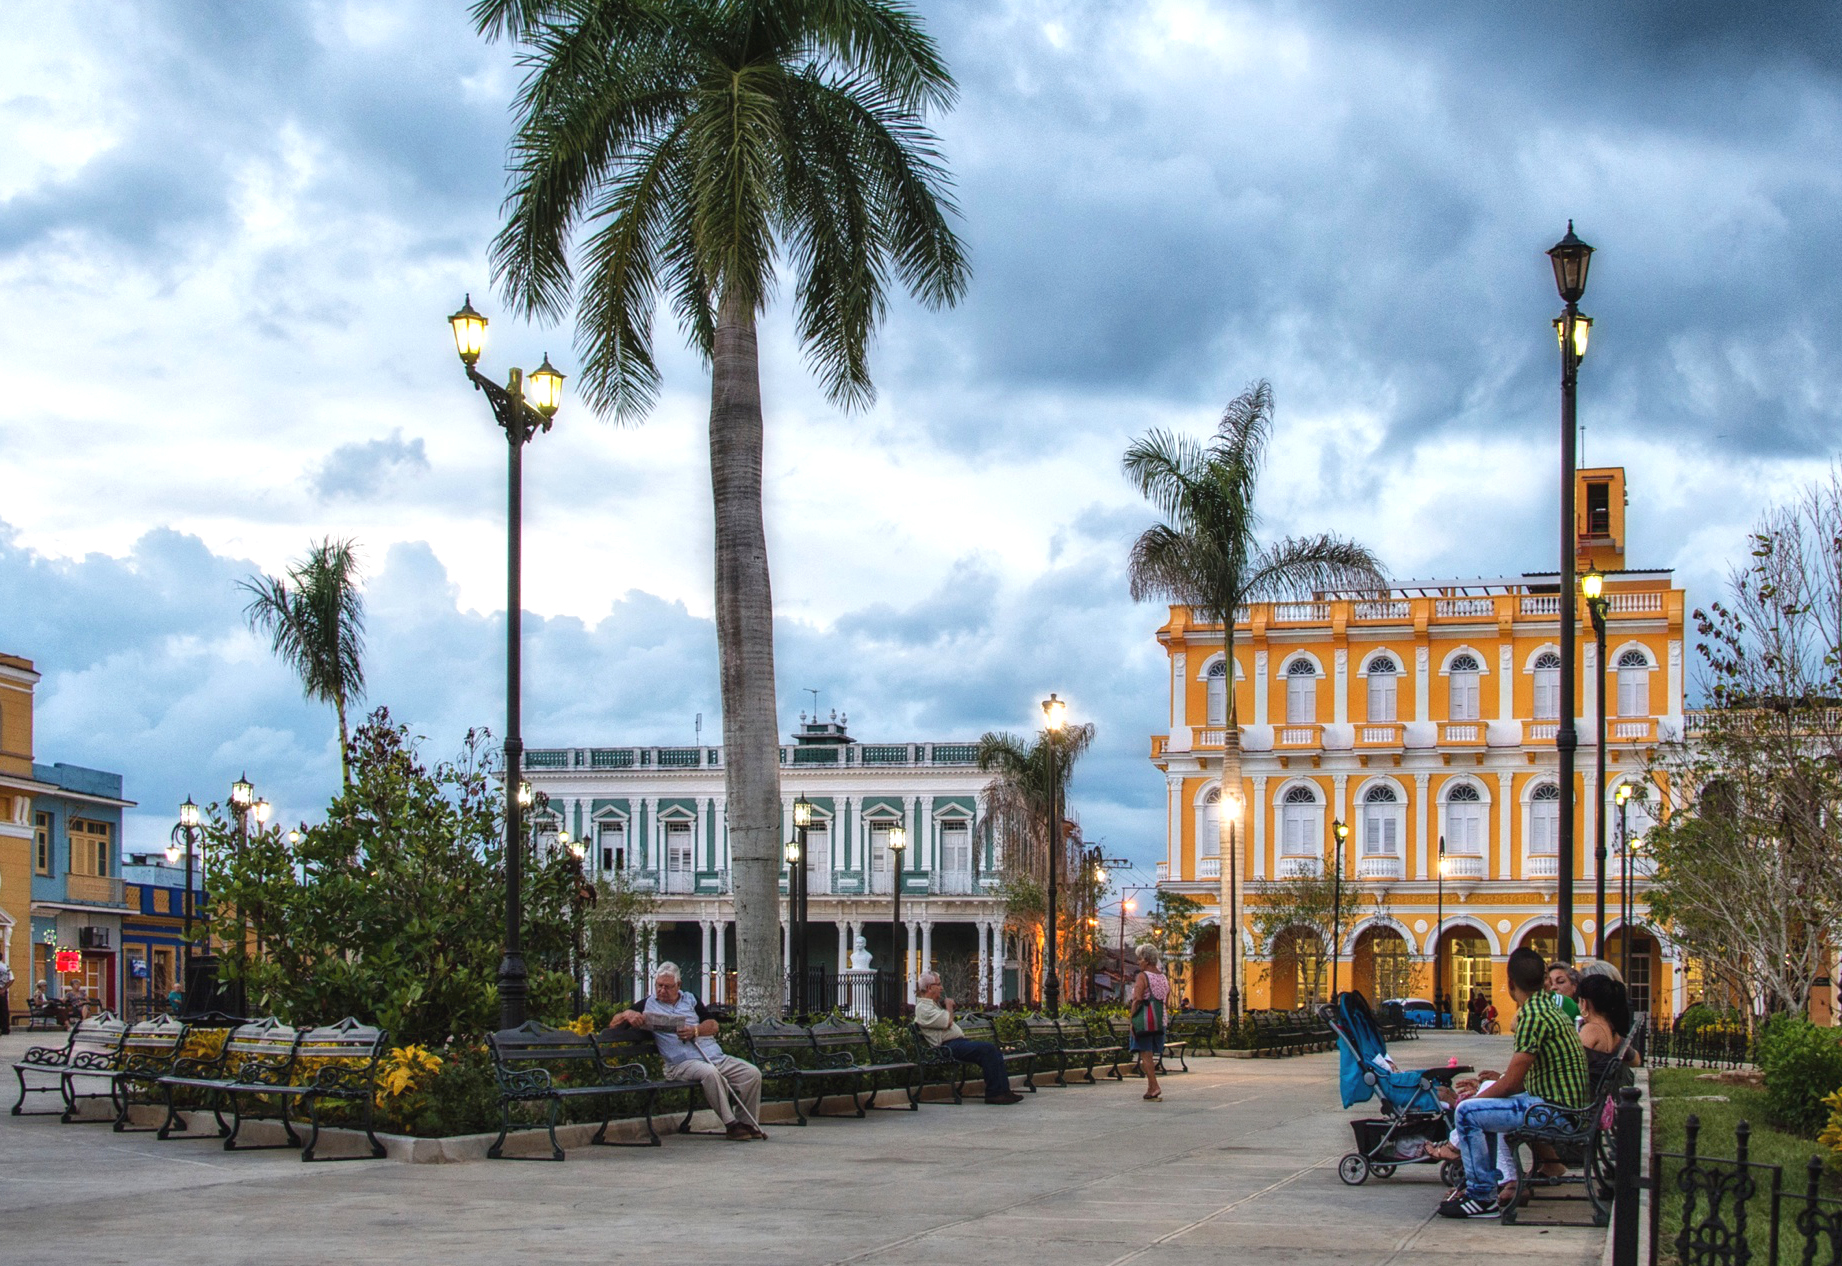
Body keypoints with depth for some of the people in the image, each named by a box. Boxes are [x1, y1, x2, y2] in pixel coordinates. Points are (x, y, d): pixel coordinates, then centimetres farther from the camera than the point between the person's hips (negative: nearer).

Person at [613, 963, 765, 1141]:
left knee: (752, 1073, -13)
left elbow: (713, 1025, 12)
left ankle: (747, 1123, -2)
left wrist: (695, 1031, -9)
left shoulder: (690, 999, 21)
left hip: (716, 1057, 5)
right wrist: (628, 1014, -14)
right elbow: (615, 1022, 9)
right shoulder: (649, 1005, 13)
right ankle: (731, 1125, -29)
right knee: (710, 1073, -37)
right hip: (683, 1063, -5)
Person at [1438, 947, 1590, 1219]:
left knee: (1467, 1113, -15)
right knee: (1485, 1097, 27)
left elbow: (1511, 1083, -19)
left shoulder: (1533, 1015, -20)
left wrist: (1473, 1099, -5)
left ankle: (1482, 1198, -8)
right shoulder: (1550, 1006, 13)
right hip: (1564, 1106, 11)